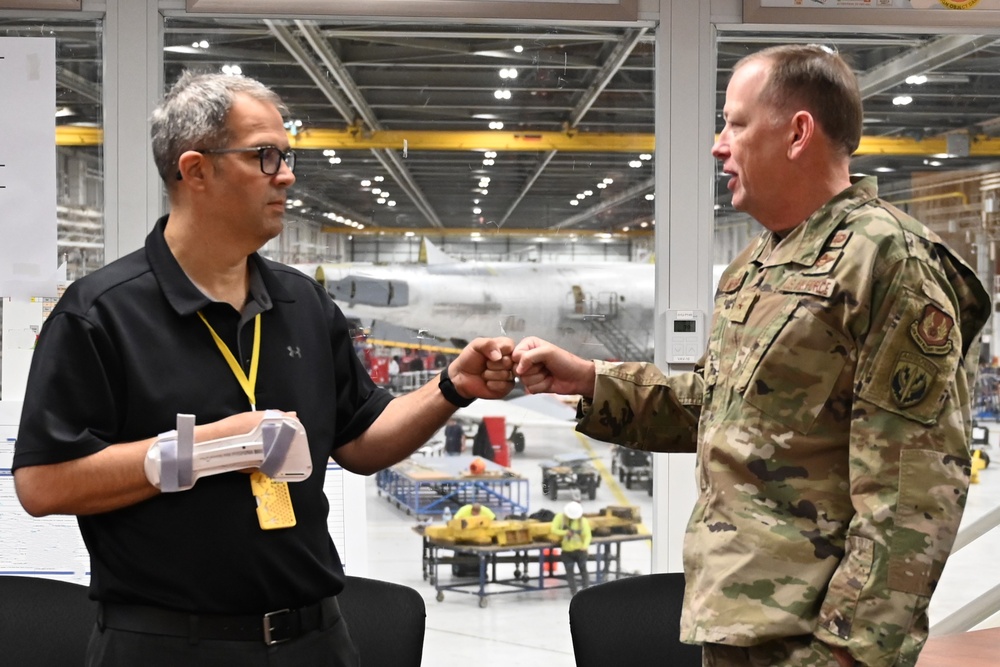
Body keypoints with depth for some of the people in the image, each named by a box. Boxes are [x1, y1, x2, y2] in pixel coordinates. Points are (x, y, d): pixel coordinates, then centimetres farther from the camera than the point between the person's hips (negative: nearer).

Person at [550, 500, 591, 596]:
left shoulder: (583, 521, -12)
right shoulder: (560, 517, -8)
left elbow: (587, 535, -15)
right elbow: (554, 530, -10)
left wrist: (585, 546, -34)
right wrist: (565, 532, -26)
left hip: (579, 550, -1)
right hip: (566, 551, 1)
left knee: (583, 570, 7)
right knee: (569, 572, 3)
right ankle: (574, 593, 10)